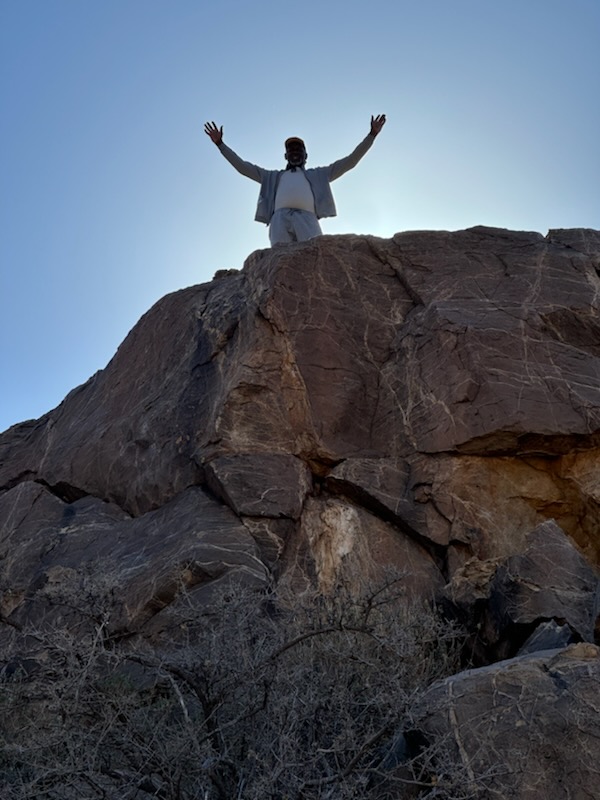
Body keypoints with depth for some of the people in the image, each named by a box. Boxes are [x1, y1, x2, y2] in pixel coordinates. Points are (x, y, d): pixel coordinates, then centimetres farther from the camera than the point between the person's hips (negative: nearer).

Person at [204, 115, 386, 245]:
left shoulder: (317, 174, 38)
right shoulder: (274, 176, 40)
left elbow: (350, 161, 34)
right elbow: (243, 166, 39)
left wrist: (371, 135, 30)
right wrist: (220, 143, 35)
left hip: (306, 218, 0)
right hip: (280, 219, 0)